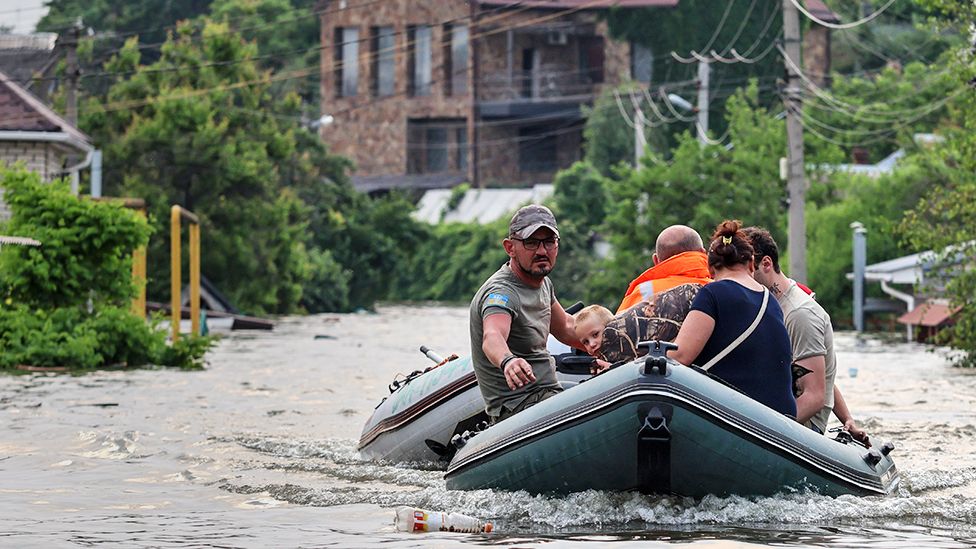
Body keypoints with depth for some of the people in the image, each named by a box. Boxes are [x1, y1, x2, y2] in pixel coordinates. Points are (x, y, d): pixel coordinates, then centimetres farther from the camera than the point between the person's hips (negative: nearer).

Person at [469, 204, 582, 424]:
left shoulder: (542, 282, 12)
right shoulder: (501, 292, -18)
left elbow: (564, 327, 31)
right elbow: (492, 336, -40)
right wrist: (507, 361, -62)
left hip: (547, 394, 10)